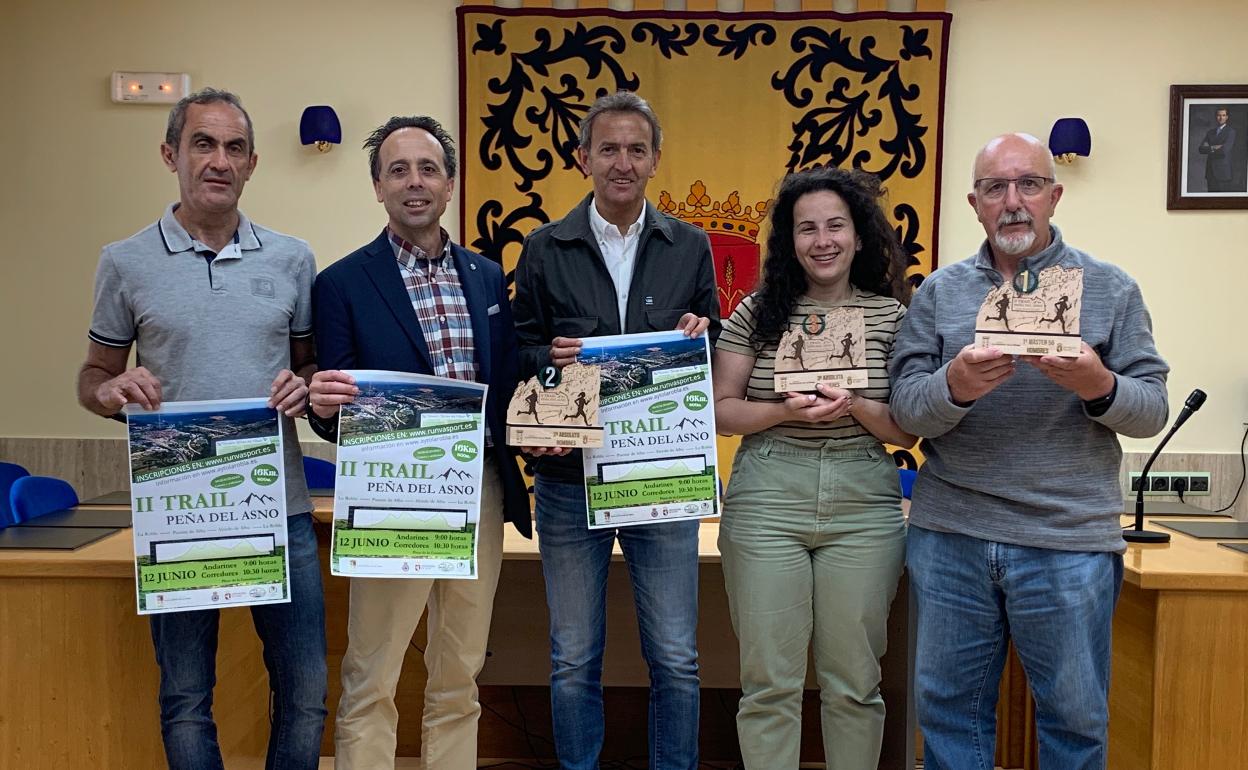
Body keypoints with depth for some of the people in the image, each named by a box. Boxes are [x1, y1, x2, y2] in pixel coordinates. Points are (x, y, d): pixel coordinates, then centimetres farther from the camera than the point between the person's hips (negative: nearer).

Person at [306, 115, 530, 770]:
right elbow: (332, 417, -4)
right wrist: (326, 404, -26)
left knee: (459, 677, 16)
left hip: (480, 494, 4)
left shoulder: (488, 276, 9)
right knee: (370, 683, 6)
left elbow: (506, 384, 12)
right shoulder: (343, 283, -3)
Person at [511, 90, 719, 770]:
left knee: (675, 662, 7)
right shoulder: (544, 248, 3)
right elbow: (517, 356, 5)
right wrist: (551, 358, -15)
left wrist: (699, 339, -11)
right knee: (574, 662, 11)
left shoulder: (690, 248, 6)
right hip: (569, 478, 0)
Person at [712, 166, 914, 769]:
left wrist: (857, 406, -15)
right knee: (769, 681, 5)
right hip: (766, 502, 0)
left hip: (864, 505, 1)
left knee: (853, 683, 10)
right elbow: (720, 412, 3)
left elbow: (908, 432, 5)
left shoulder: (893, 316, 4)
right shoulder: (757, 312, 4)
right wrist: (785, 411, -15)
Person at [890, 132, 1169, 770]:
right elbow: (904, 409, -2)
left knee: (1075, 717, 11)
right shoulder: (938, 293, 6)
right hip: (949, 534, 1)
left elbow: (1152, 408, 1)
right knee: (949, 708, 13)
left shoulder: (1110, 288, 4)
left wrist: (1099, 387, -21)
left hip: (1069, 540, -1)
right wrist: (954, 385, -23)